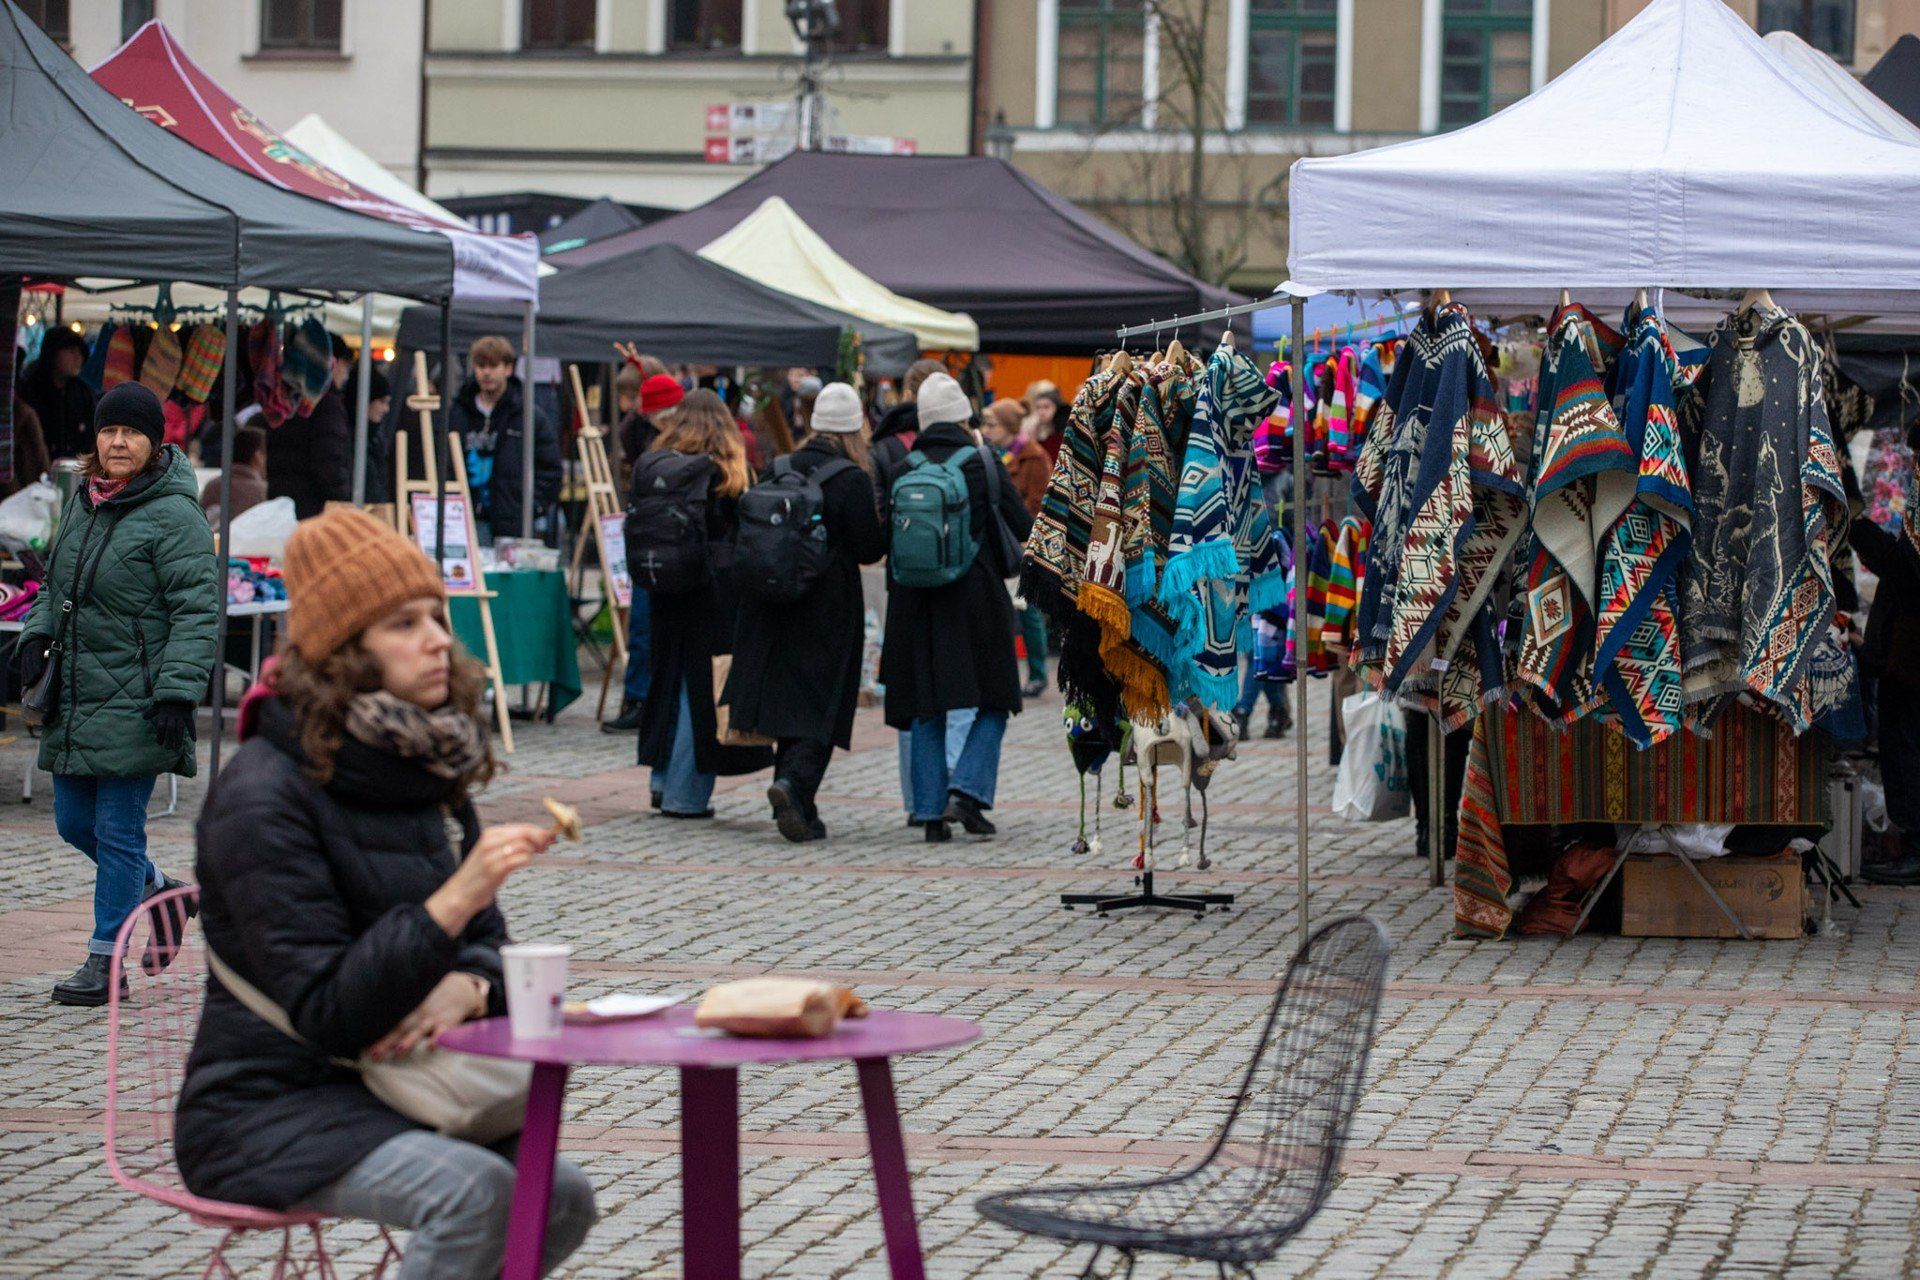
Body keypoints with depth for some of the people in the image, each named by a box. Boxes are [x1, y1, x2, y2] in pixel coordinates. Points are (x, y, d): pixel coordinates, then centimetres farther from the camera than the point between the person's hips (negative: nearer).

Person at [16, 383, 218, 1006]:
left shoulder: (174, 516, -12)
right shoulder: (84, 504, 12)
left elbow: (197, 612, -15)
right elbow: (57, 585, 23)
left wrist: (177, 693, -22)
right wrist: (38, 634, 4)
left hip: (136, 701, -8)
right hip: (77, 698, 8)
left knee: (118, 830, -4)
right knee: (73, 821, 13)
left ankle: (104, 961, 4)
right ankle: (159, 892, 36)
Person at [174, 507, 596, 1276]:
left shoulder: (421, 773, 9)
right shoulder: (265, 796, -17)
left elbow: (488, 949, 14)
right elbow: (327, 1011, -22)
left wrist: (465, 989, -12)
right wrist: (455, 899, -34)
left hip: (381, 1089, 8)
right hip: (266, 1108, -8)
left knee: (561, 1198, -14)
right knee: (471, 1191, -31)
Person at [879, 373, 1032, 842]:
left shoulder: (905, 470, 2)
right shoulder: (982, 463, -4)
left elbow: (887, 539, 4)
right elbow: (1022, 526, -2)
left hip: (917, 604, 3)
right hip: (977, 599, -3)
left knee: (926, 711, 8)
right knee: (993, 704, 8)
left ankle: (931, 811, 5)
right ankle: (966, 793, -9)